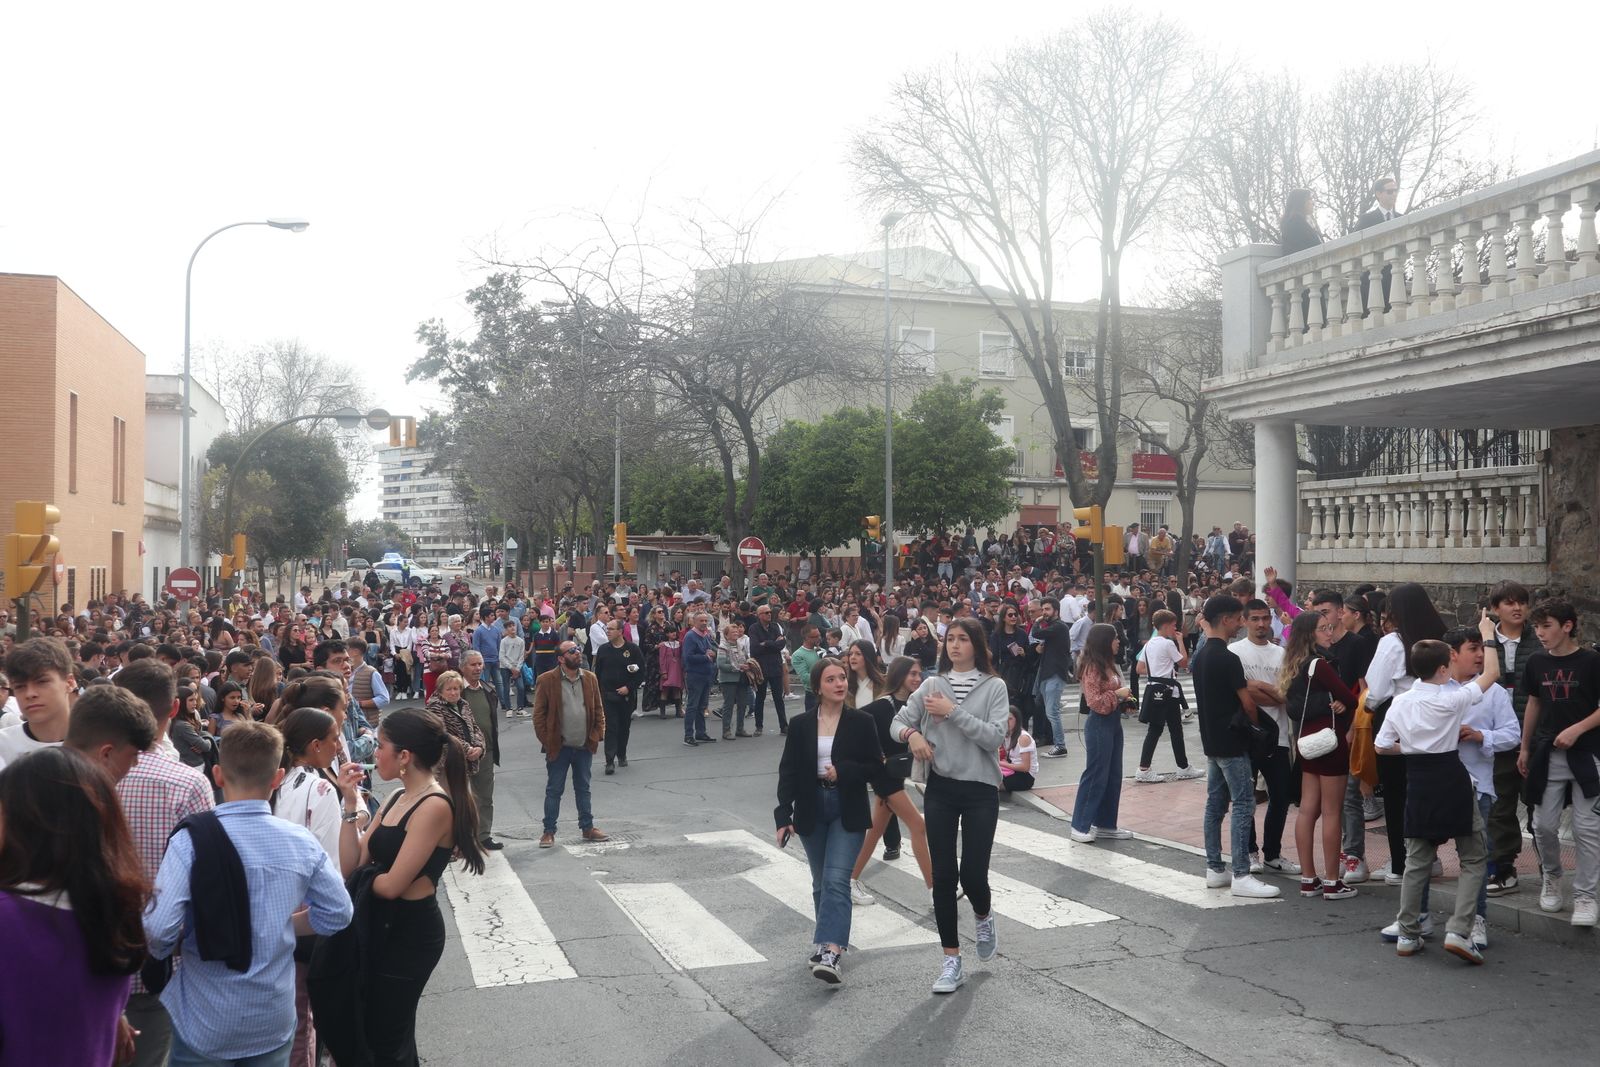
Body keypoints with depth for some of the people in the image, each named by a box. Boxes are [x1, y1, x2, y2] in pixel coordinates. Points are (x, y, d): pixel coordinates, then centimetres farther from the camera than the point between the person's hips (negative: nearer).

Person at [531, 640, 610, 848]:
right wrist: (547, 742, -10)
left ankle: (587, 828, 25)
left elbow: (598, 710, 9)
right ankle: (549, 831, 15)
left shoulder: (590, 679, 5)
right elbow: (538, 714, -7)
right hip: (559, 747, -4)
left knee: (583, 788, 15)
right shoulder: (547, 680, -9)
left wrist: (596, 736, -1)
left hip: (585, 747, 4)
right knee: (554, 790, 6)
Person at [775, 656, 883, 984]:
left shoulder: (862, 722, -3)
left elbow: (876, 767, -1)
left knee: (836, 879, -15)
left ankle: (831, 953, -22)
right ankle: (827, 942, 30)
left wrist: (843, 771, -18)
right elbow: (788, 771, 0)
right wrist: (783, 816, -8)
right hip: (812, 811, 3)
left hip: (848, 812, -2)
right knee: (821, 883, 14)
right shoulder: (801, 725, 0)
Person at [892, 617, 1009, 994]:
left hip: (980, 790, -2)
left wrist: (953, 712, -18)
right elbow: (898, 721, 4)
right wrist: (912, 734, -17)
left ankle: (984, 916, 32)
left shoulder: (993, 686, -3)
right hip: (940, 788, 2)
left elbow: (994, 737, -14)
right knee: (943, 875, 2)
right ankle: (952, 961, 12)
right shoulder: (932, 684, 4)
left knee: (973, 873, -4)